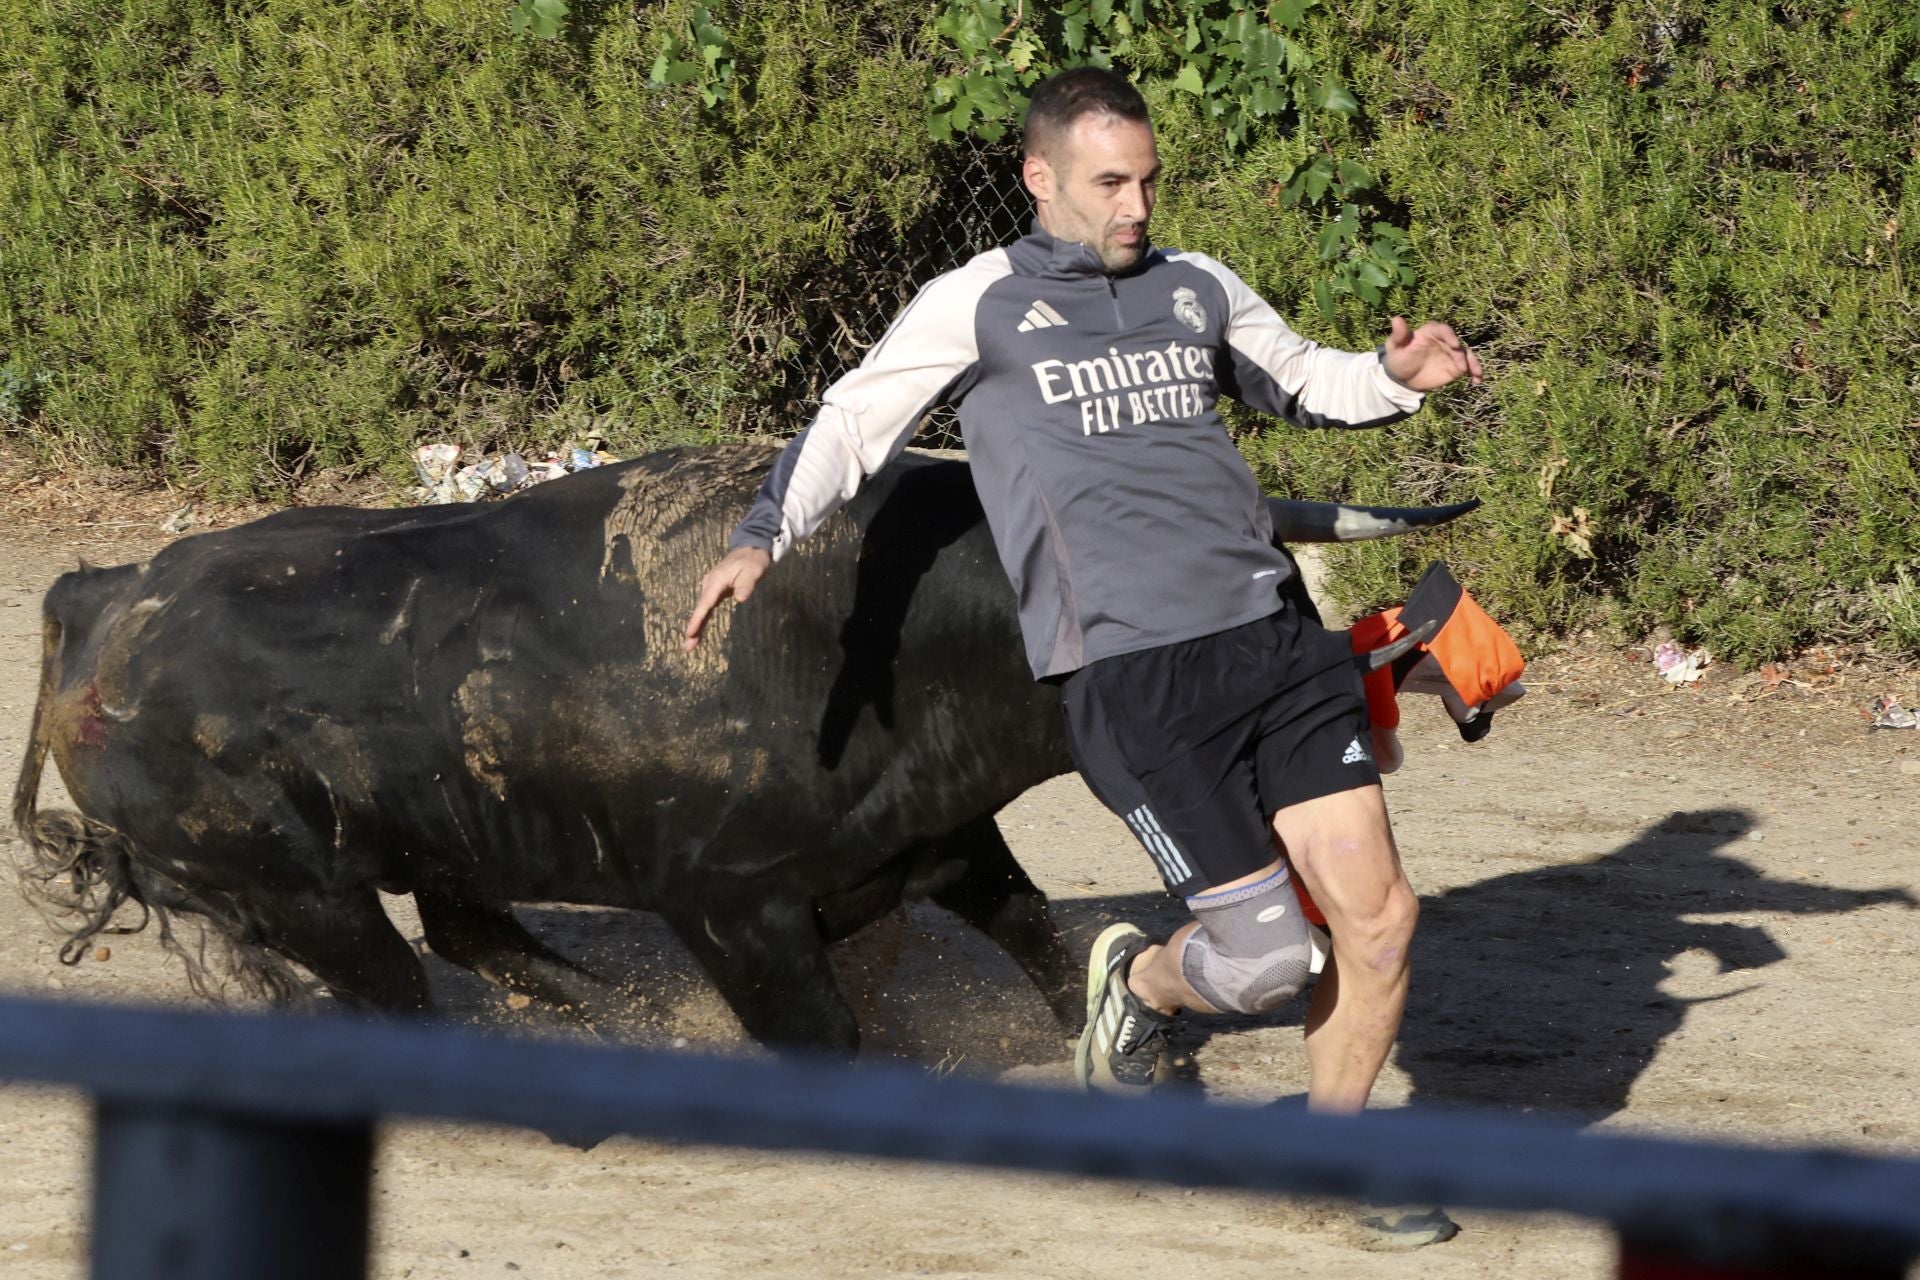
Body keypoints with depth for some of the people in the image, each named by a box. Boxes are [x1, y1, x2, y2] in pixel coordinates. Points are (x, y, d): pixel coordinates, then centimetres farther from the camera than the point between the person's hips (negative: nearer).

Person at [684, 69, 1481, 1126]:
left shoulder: (1195, 288, 18)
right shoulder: (979, 305, 6)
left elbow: (1305, 383, 32)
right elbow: (851, 425, 9)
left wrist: (1395, 377, 11)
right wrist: (761, 539, -5)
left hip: (1277, 643, 5)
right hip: (1129, 680, -5)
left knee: (1377, 916, -4)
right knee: (1262, 958, -10)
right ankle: (1136, 984, 26)